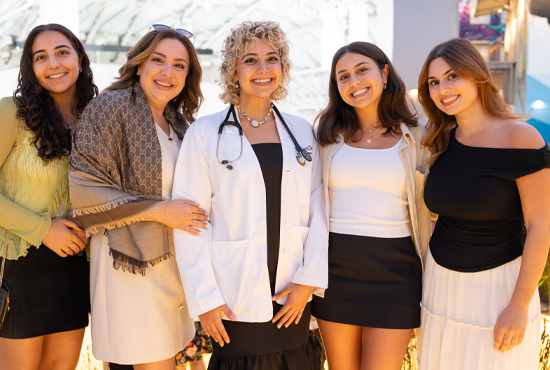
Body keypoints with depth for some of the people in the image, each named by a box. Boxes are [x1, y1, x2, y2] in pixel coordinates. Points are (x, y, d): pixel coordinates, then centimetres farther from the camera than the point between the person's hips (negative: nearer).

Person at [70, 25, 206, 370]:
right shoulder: (111, 107, -9)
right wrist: (158, 211, -17)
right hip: (130, 262, -7)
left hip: (172, 259, 7)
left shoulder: (178, 122, 13)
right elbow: (81, 188, -16)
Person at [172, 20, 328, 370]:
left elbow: (317, 209, 5)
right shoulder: (206, 133, -4)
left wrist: (309, 279, -3)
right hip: (235, 301, -3)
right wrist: (205, 298, -10)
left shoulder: (302, 131, 7)